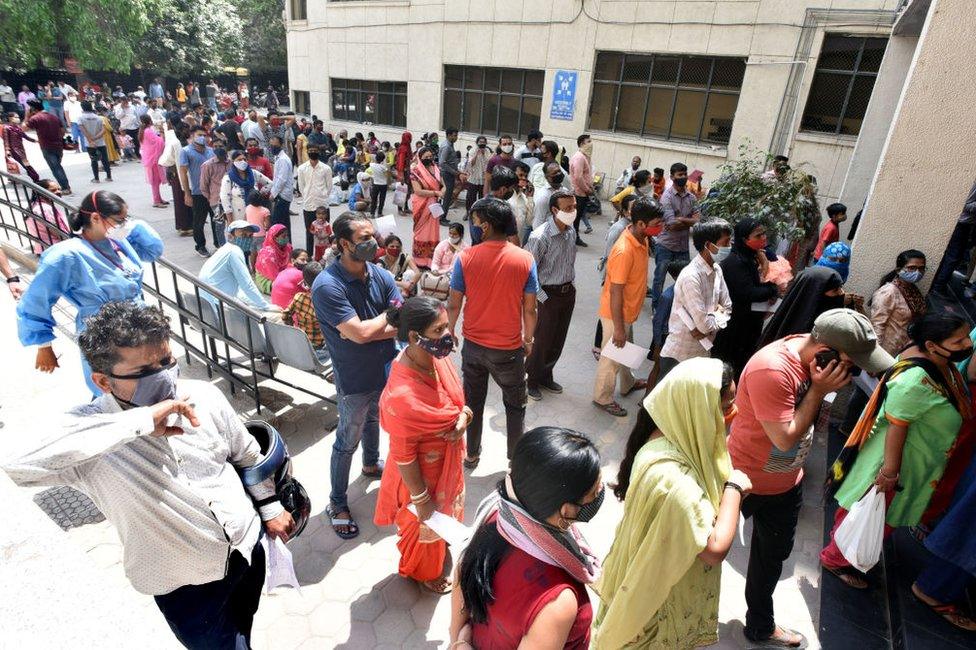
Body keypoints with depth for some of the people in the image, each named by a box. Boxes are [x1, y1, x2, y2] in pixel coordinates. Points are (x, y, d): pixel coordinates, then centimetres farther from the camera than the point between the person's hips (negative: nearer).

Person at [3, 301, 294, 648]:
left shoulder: (203, 395, -13)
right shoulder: (91, 429, -24)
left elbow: (246, 454, 3)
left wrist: (270, 507, 10)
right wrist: (140, 421, -43)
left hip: (247, 546, 5)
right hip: (185, 585, -4)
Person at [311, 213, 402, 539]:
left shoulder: (380, 275, -7)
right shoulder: (327, 286, -26)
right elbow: (360, 333, -31)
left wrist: (367, 330, -24)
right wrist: (389, 315, -14)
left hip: (385, 369, 6)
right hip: (354, 379, -6)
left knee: (373, 420, 30)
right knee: (348, 441, 10)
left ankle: (371, 464, 57)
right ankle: (337, 502, 30)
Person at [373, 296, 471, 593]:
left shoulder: (437, 357, -16)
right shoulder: (403, 396, -40)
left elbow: (455, 396, 4)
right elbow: (403, 457, -27)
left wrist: (463, 415, -18)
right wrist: (421, 500, -16)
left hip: (447, 460, 7)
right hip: (422, 471, -7)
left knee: (444, 514, 33)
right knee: (425, 524, 23)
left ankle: (440, 551, 64)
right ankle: (423, 571, 55)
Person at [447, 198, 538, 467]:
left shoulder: (465, 257, -14)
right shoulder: (525, 259, -13)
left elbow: (454, 304, -7)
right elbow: (529, 309, -9)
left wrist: (449, 332, 10)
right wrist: (528, 339, 8)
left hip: (473, 344, 1)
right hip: (509, 347, -1)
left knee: (473, 402, 20)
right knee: (515, 404, 19)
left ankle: (472, 454, 36)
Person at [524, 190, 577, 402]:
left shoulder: (571, 231, 0)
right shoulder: (540, 237, -23)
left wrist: (572, 284, 13)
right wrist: (543, 298, -15)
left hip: (569, 292, 7)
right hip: (549, 295, -7)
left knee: (558, 340, 17)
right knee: (542, 341, 6)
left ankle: (545, 376, 37)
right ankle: (532, 380, 27)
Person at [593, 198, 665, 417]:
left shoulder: (641, 238, -4)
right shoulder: (624, 251, -33)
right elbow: (616, 293, -29)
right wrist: (618, 327, -23)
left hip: (628, 311, 9)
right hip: (616, 314, -9)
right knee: (612, 356, 10)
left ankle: (627, 384, 50)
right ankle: (602, 398, 30)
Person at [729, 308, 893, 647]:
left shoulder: (811, 352, -9)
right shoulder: (771, 370, -37)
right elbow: (786, 438, -29)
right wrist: (818, 389, -28)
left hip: (787, 483, 9)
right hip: (746, 480, -9)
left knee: (773, 555, 27)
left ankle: (761, 626, 52)